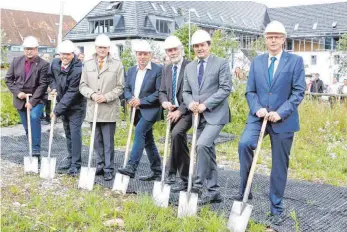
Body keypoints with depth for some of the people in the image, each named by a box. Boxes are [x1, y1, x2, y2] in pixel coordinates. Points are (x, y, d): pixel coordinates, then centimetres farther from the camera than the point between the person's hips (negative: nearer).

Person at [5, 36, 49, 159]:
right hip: (20, 99, 4)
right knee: (27, 127, 10)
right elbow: (8, 79, 6)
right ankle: (32, 151, 24)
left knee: (34, 117, -28)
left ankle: (36, 150, -23)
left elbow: (43, 85, -15)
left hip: (36, 98, -4)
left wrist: (32, 101, -20)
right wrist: (17, 92, -9)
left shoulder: (43, 64, -12)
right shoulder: (16, 61, 1)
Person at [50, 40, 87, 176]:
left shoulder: (78, 70, -27)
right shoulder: (55, 64, -5)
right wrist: (54, 87, -3)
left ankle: (76, 164, -2)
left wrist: (57, 110, -22)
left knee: (75, 133, -10)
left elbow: (71, 93, -26)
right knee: (68, 133, 15)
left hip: (76, 106, -7)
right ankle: (70, 160, 28)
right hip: (63, 104, 7)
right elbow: (51, 76, 19)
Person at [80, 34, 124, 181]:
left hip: (109, 109, -3)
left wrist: (106, 97, -13)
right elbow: (83, 85, 8)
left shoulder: (117, 64, 0)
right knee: (97, 141, 12)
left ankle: (109, 169, 10)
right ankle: (100, 166, 24)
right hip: (93, 108, 3)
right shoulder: (88, 64, 8)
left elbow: (120, 87, -1)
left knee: (108, 141, 1)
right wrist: (92, 94, -11)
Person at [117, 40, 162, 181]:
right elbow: (127, 88, 12)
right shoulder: (132, 70, 12)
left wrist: (141, 101, -18)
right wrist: (130, 99, -9)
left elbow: (159, 92, -13)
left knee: (139, 132, -23)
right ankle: (157, 172, 21)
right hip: (137, 110, 7)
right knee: (147, 139, 11)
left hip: (150, 110, -7)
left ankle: (131, 167, -25)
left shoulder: (158, 70, -9)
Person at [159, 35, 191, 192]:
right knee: (180, 144, 11)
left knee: (176, 133, -30)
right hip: (173, 112, 7)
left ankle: (172, 171, -18)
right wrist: (164, 102, -7)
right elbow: (162, 91, 16)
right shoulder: (166, 69, 15)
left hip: (186, 111, -7)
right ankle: (185, 180, 22)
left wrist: (180, 111, -18)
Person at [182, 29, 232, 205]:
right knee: (208, 152, 9)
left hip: (215, 115, -6)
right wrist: (190, 103, -8)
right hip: (199, 116, 6)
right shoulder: (189, 67, 15)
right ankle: (213, 192, 17)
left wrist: (205, 104, -16)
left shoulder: (221, 64, -2)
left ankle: (198, 185, -13)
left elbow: (225, 89, -10)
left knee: (202, 145, -25)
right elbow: (185, 92, 15)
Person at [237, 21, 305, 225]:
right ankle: (245, 191, -11)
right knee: (245, 144, -26)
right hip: (259, 116, 2)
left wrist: (280, 113, -17)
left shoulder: (295, 61, -1)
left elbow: (298, 92, -7)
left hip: (283, 120, -2)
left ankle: (277, 208, 19)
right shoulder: (257, 62, 9)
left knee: (280, 165, 5)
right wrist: (257, 109, -12)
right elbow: (250, 91, 8)